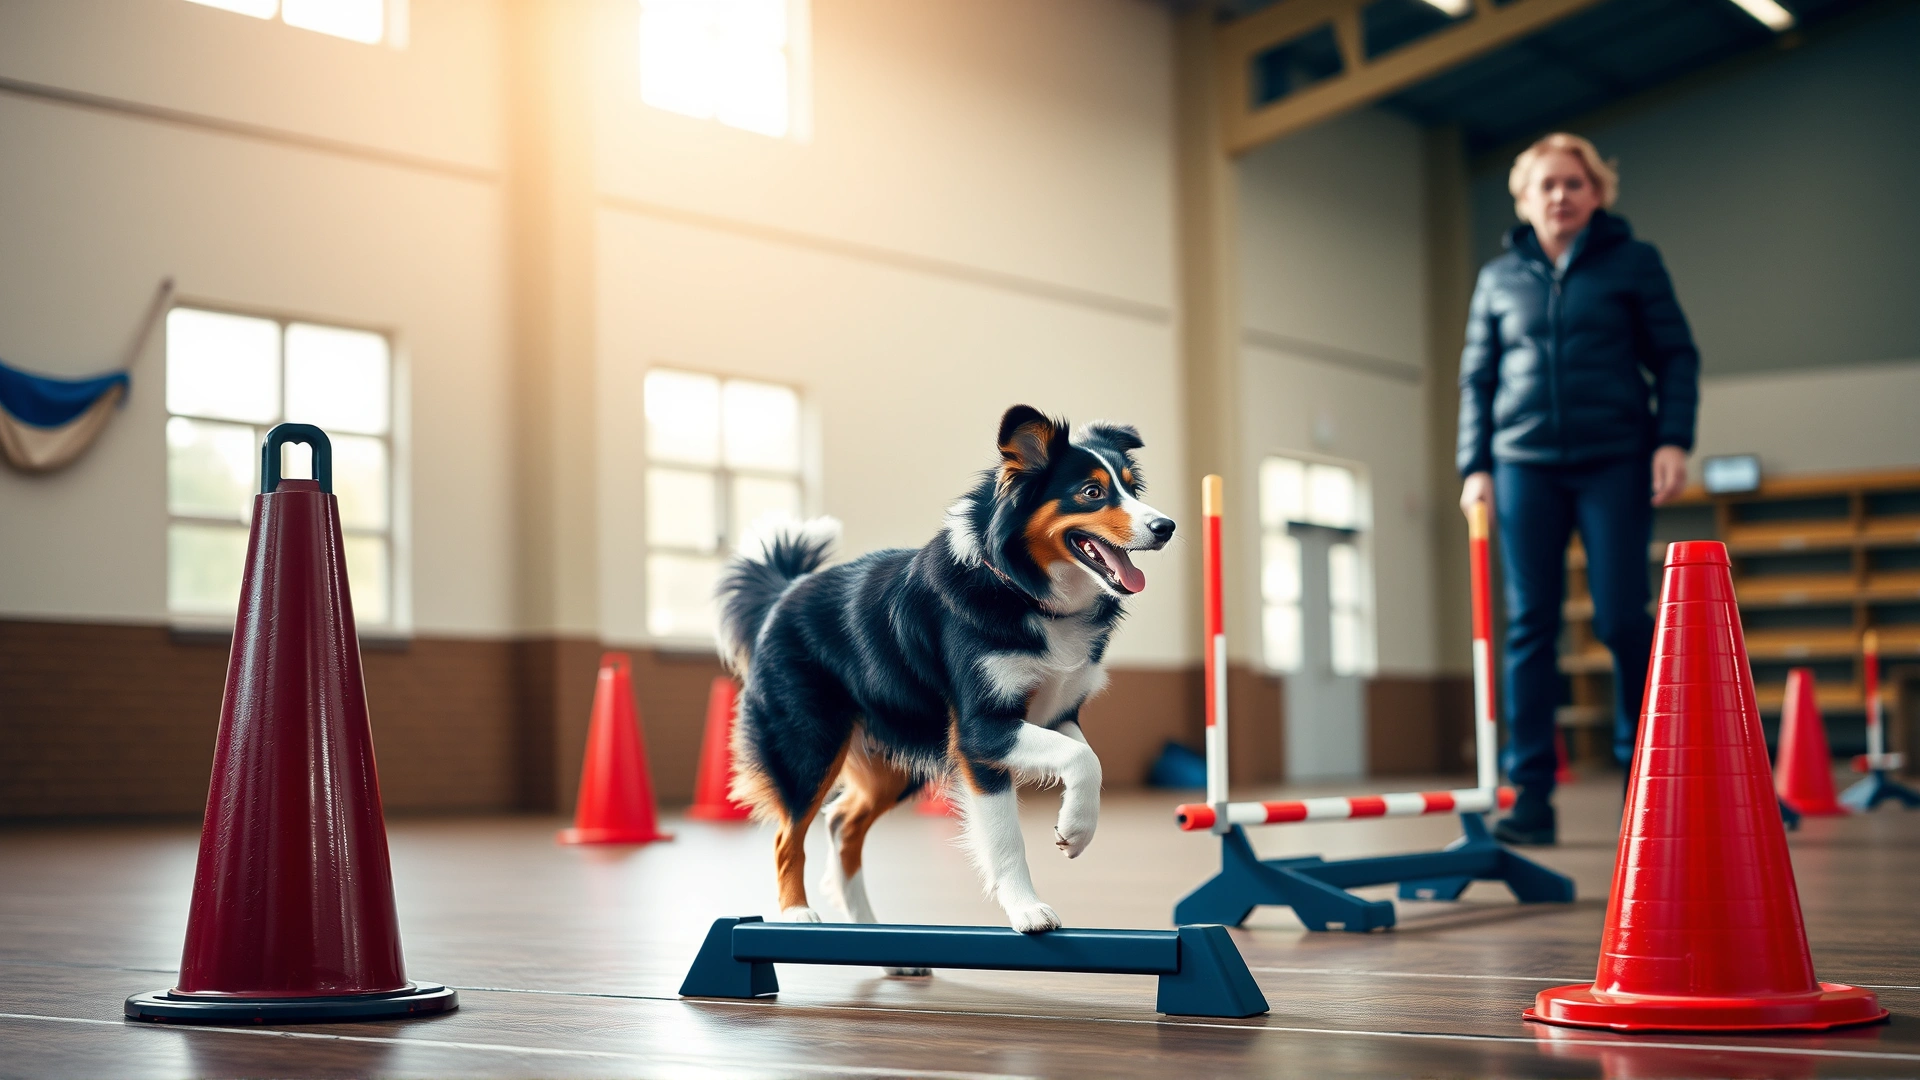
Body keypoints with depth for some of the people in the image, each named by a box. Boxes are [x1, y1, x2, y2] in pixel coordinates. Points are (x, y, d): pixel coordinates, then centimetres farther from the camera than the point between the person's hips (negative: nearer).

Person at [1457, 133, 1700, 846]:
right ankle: (1531, 795, 0)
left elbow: (1676, 356, 5)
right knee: (1530, 625, -1)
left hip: (1615, 461, -2)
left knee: (1621, 619, -6)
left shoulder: (1633, 262, 7)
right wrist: (1475, 467, 4)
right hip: (1525, 465, 2)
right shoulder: (1498, 278, 12)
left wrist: (1673, 440, -7)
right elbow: (1476, 380, 13)